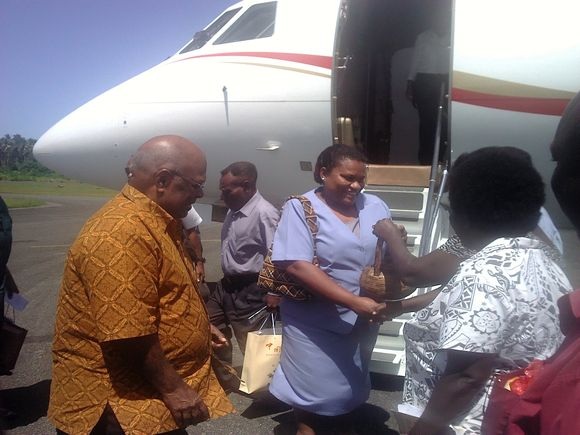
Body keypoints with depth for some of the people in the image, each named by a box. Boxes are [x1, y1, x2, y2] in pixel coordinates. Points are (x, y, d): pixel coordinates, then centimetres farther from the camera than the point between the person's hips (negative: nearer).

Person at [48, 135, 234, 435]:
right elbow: (126, 332, -29)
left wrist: (195, 324, 19)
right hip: (124, 402, -10)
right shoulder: (122, 233, -26)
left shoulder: (153, 223, 9)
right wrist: (172, 388, -20)